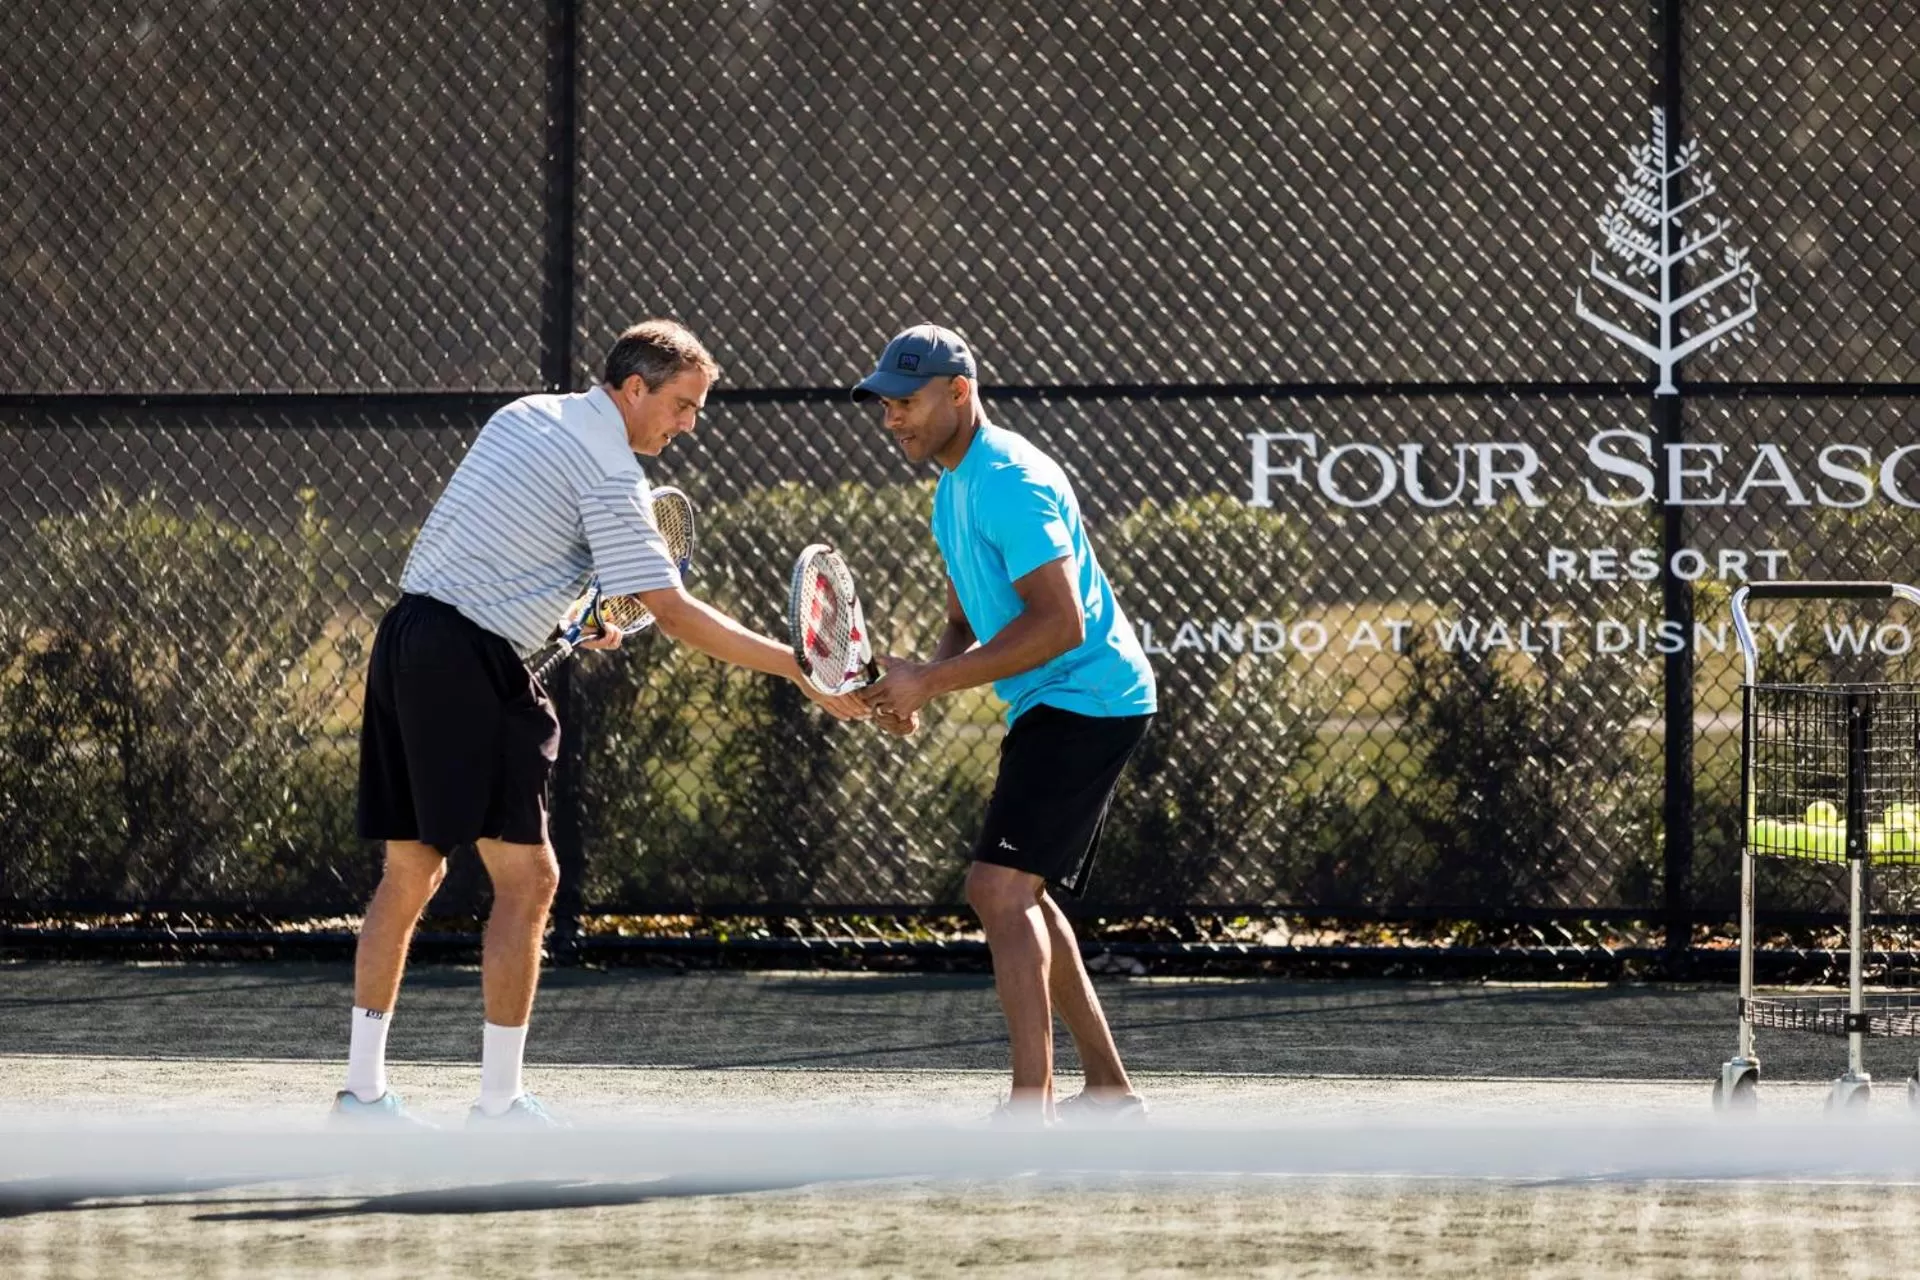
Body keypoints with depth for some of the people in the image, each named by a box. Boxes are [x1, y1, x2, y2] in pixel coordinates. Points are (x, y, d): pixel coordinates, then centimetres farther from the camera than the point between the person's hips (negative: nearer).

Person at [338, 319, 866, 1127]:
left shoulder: (527, 416, 15)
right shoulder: (608, 475, -11)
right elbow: (675, 614, -16)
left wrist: (577, 614, 20)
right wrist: (801, 671, -15)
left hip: (405, 635, 9)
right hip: (470, 664, -9)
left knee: (411, 873, 13)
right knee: (526, 878, -5)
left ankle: (362, 1087, 15)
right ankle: (499, 1104, -5)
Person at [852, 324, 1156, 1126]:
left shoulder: (1010, 482, -19)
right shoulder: (954, 489, 15)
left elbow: (1060, 623, -27)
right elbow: (969, 622, 20)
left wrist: (931, 681, -25)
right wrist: (920, 684, -2)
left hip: (1084, 700, -11)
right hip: (1054, 707, 11)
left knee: (1001, 887, -19)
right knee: (1019, 896, 19)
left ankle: (1028, 1111, -26)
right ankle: (1108, 1090, 25)